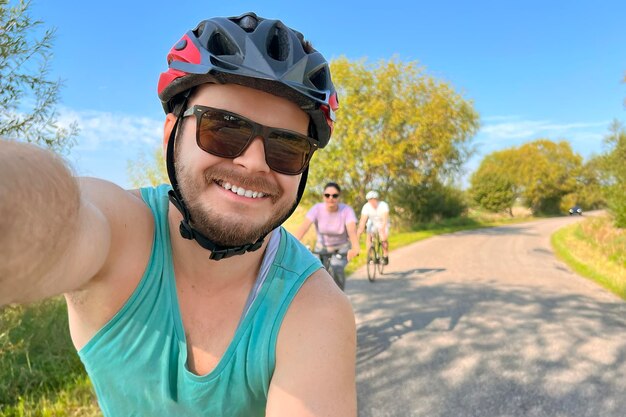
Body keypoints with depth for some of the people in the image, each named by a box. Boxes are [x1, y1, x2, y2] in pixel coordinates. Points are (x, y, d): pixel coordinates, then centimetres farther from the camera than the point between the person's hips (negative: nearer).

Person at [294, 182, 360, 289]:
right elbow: (304, 227, -32)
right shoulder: (317, 209, -18)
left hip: (342, 248, -2)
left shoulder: (347, 210, -20)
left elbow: (351, 230, -36)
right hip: (322, 247, 2)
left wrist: (355, 248, -57)